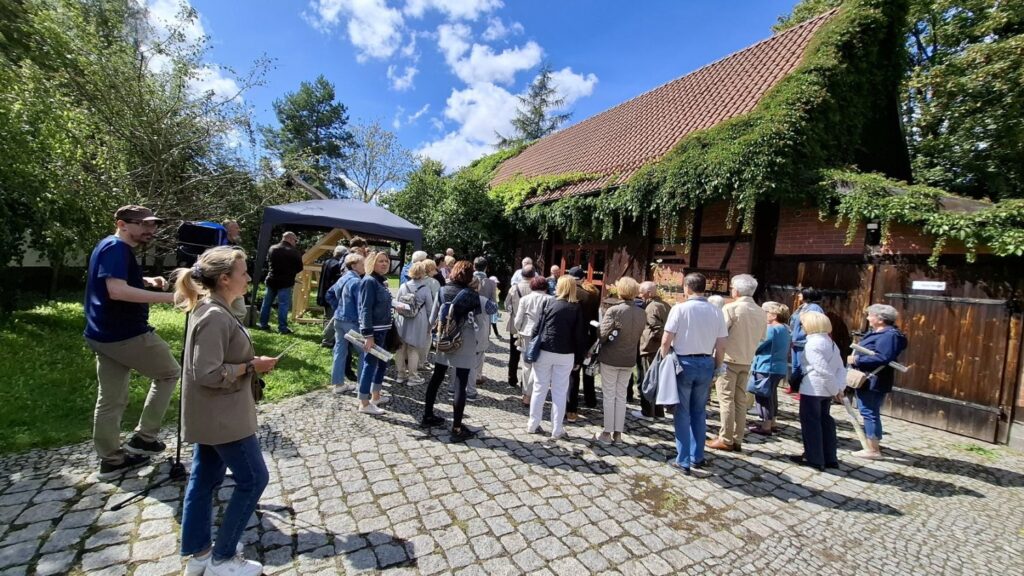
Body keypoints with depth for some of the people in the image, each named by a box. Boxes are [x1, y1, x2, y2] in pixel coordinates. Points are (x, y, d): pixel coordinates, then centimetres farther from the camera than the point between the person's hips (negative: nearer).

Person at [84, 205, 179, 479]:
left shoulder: (109, 247, 15)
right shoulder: (116, 248, -17)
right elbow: (117, 291, -29)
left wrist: (147, 281, 12)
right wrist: (168, 297, -31)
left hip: (105, 335, 10)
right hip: (127, 334, -10)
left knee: (110, 399, 13)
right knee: (169, 372, 9)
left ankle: (111, 460, 23)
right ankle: (143, 437, 13)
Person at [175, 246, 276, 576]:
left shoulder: (209, 309, 8)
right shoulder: (215, 316, -24)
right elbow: (208, 373, -27)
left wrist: (250, 362, 7)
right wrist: (251, 366, -17)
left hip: (212, 415, 10)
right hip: (223, 416, -10)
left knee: (204, 480, 18)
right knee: (253, 479, 3)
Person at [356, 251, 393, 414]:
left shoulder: (381, 281, 12)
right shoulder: (369, 281, -14)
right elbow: (366, 309, -20)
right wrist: (368, 335, -23)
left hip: (382, 330, 9)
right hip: (373, 330, -9)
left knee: (382, 363, 17)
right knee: (370, 364, -2)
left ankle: (375, 397, 32)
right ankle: (364, 404, 9)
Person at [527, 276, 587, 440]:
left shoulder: (551, 304, -4)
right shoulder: (577, 308, -1)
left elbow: (540, 327, -4)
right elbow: (580, 335, -2)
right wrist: (578, 358, 4)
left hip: (545, 351, 0)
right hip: (566, 354, 1)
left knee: (539, 389, 11)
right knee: (559, 392, 8)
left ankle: (533, 425, 19)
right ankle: (556, 430, 14)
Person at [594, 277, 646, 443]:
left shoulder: (614, 310, -18)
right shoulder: (642, 314, -1)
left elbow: (602, 335, -18)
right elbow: (639, 337, 6)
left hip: (610, 359, -4)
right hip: (629, 360, 5)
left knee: (609, 396, 6)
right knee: (621, 396, 14)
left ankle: (607, 433, 13)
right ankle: (618, 433, 20)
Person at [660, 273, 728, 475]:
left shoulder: (680, 308, -11)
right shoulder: (716, 311, 1)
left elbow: (666, 340, -12)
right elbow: (721, 346, 3)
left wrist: (665, 361, 3)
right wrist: (716, 367, 14)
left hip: (683, 363, -4)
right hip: (706, 363, 4)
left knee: (682, 413, 6)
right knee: (699, 412, 17)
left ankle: (683, 461, 11)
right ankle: (697, 457, 26)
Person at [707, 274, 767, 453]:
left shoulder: (731, 308, -14)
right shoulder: (761, 312, 5)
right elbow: (762, 337, 15)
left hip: (728, 359, -6)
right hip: (747, 361, 6)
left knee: (726, 399, 0)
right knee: (740, 400, 11)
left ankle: (726, 440, 4)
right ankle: (737, 440, 17)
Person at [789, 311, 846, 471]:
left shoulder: (812, 344, -17)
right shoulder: (831, 342, 13)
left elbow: (823, 370, -21)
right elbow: (840, 368, 10)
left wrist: (834, 389, -11)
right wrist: (839, 387, 3)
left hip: (812, 389, -9)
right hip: (826, 390, 9)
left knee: (810, 422, 1)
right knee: (825, 420, 17)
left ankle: (814, 458, 8)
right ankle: (830, 458, 24)